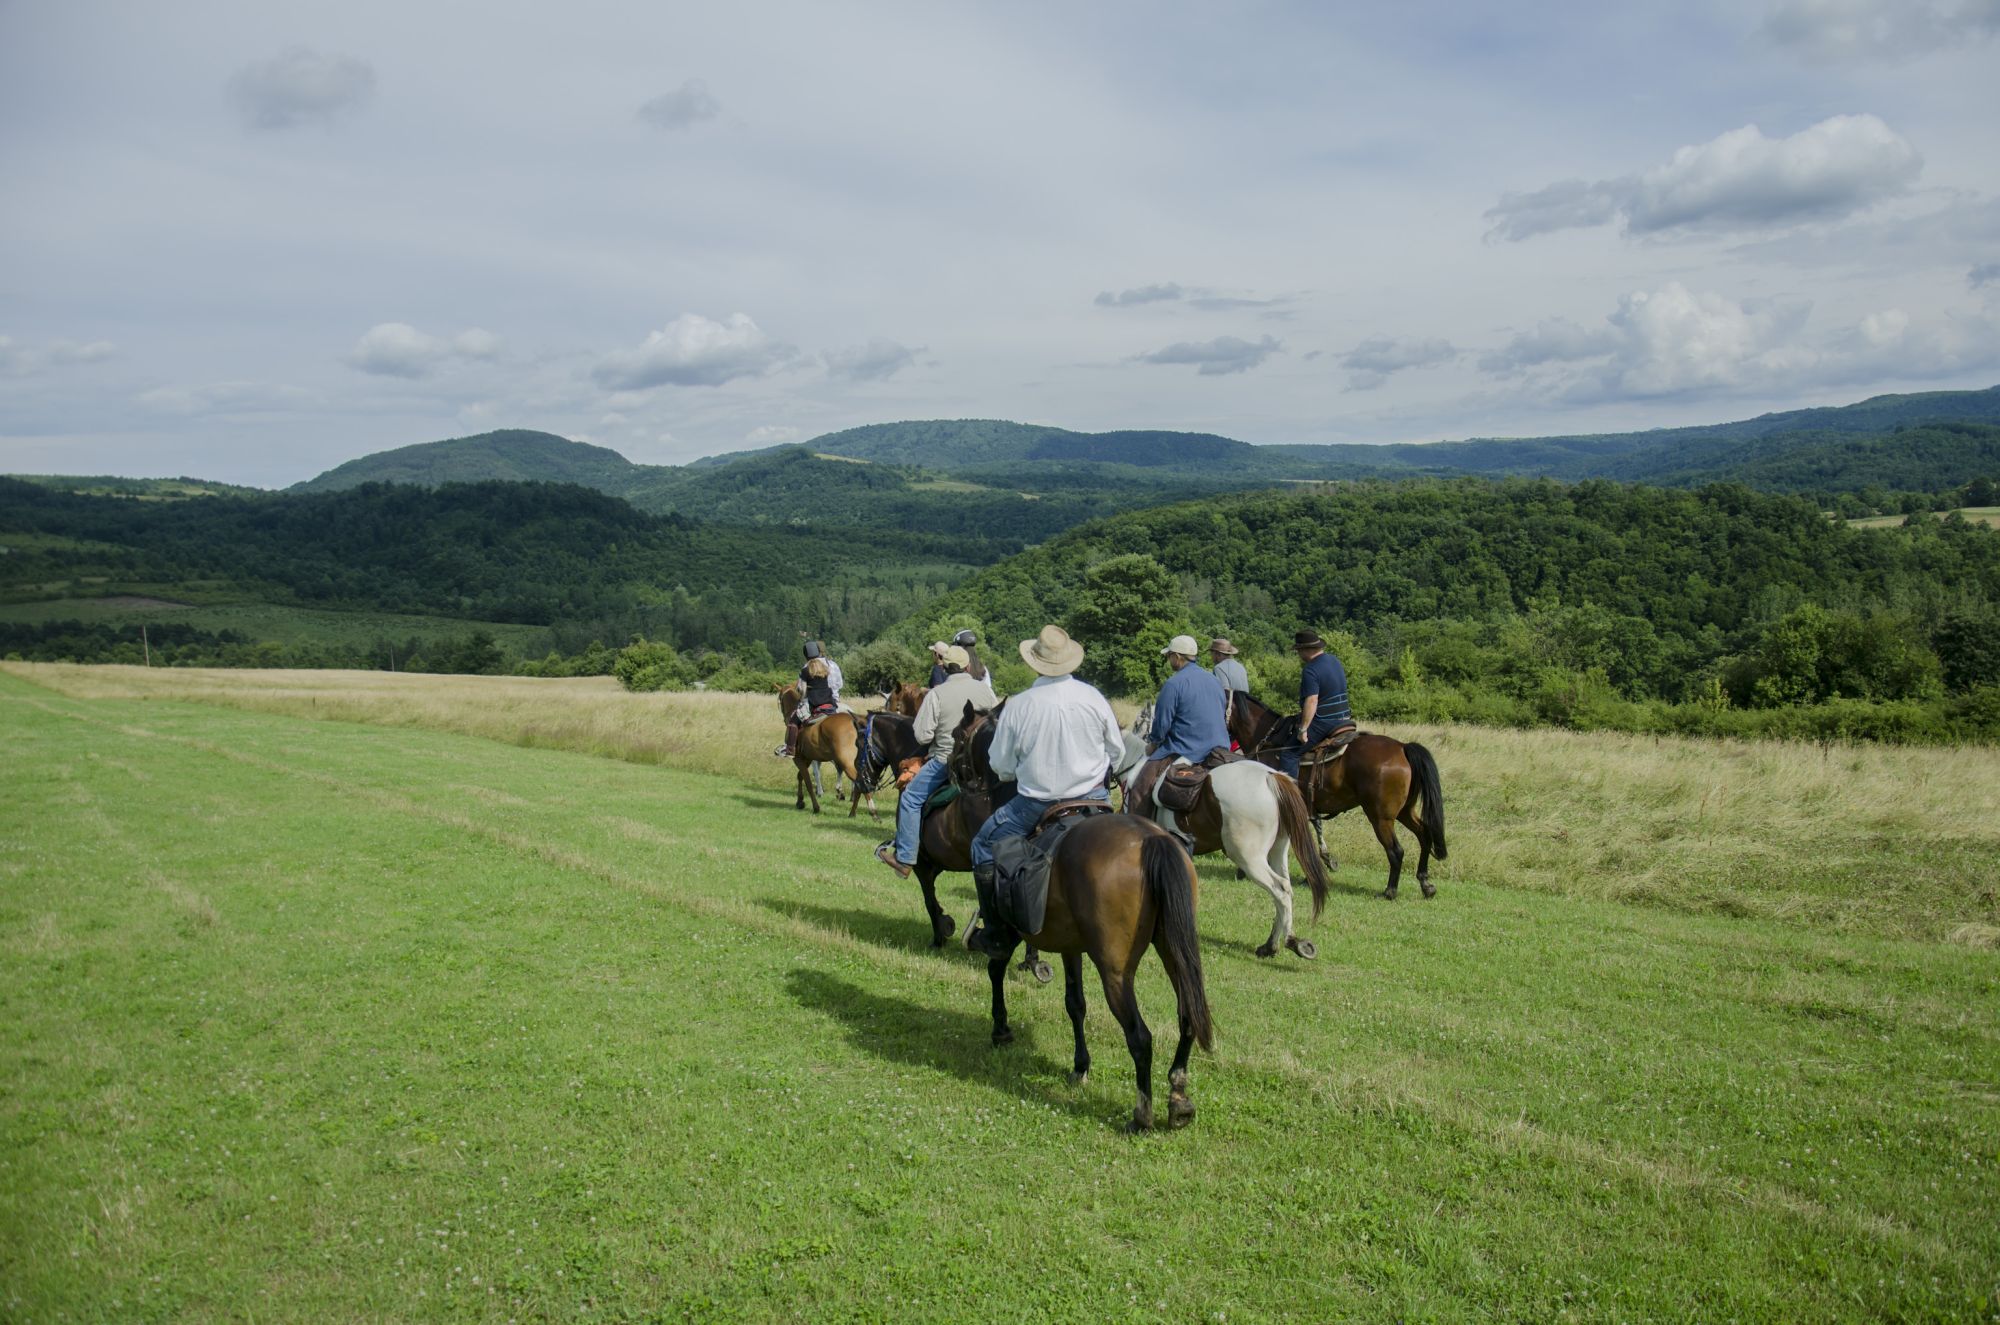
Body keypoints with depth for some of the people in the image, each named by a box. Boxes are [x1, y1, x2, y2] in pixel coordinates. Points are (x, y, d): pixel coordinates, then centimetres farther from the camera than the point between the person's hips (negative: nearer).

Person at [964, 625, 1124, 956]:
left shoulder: (1018, 706, -13)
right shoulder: (1093, 697, -7)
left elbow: (1001, 766, -3)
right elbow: (1117, 753, 5)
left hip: (1037, 802, -2)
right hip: (1094, 798, 3)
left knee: (984, 846, 16)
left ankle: (998, 935, 15)